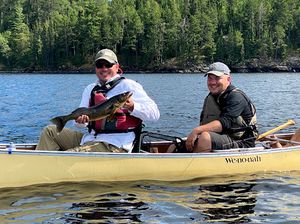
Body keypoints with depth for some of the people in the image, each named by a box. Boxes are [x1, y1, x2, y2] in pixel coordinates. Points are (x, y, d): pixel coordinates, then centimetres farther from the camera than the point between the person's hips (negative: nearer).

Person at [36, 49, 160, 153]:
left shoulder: (128, 85, -4)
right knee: (50, 131, 5)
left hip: (114, 146, -8)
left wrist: (132, 107, -30)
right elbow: (82, 122, 15)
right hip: (89, 138, 8)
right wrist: (80, 120, -10)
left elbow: (154, 114, -12)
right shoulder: (90, 89, 16)